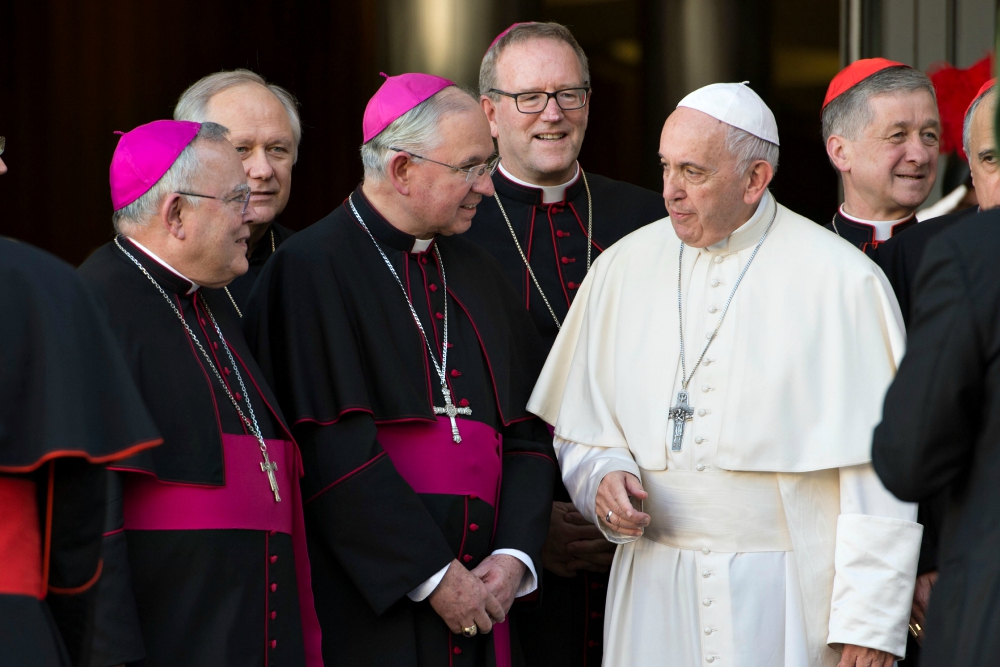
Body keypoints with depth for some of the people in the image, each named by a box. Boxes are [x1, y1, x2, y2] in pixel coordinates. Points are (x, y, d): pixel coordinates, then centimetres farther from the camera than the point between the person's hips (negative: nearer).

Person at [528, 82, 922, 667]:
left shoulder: (842, 282, -6)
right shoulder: (624, 268, 7)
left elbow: (877, 470, -8)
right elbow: (582, 429, 14)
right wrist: (604, 477, -8)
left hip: (786, 599, -3)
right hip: (656, 593, 4)